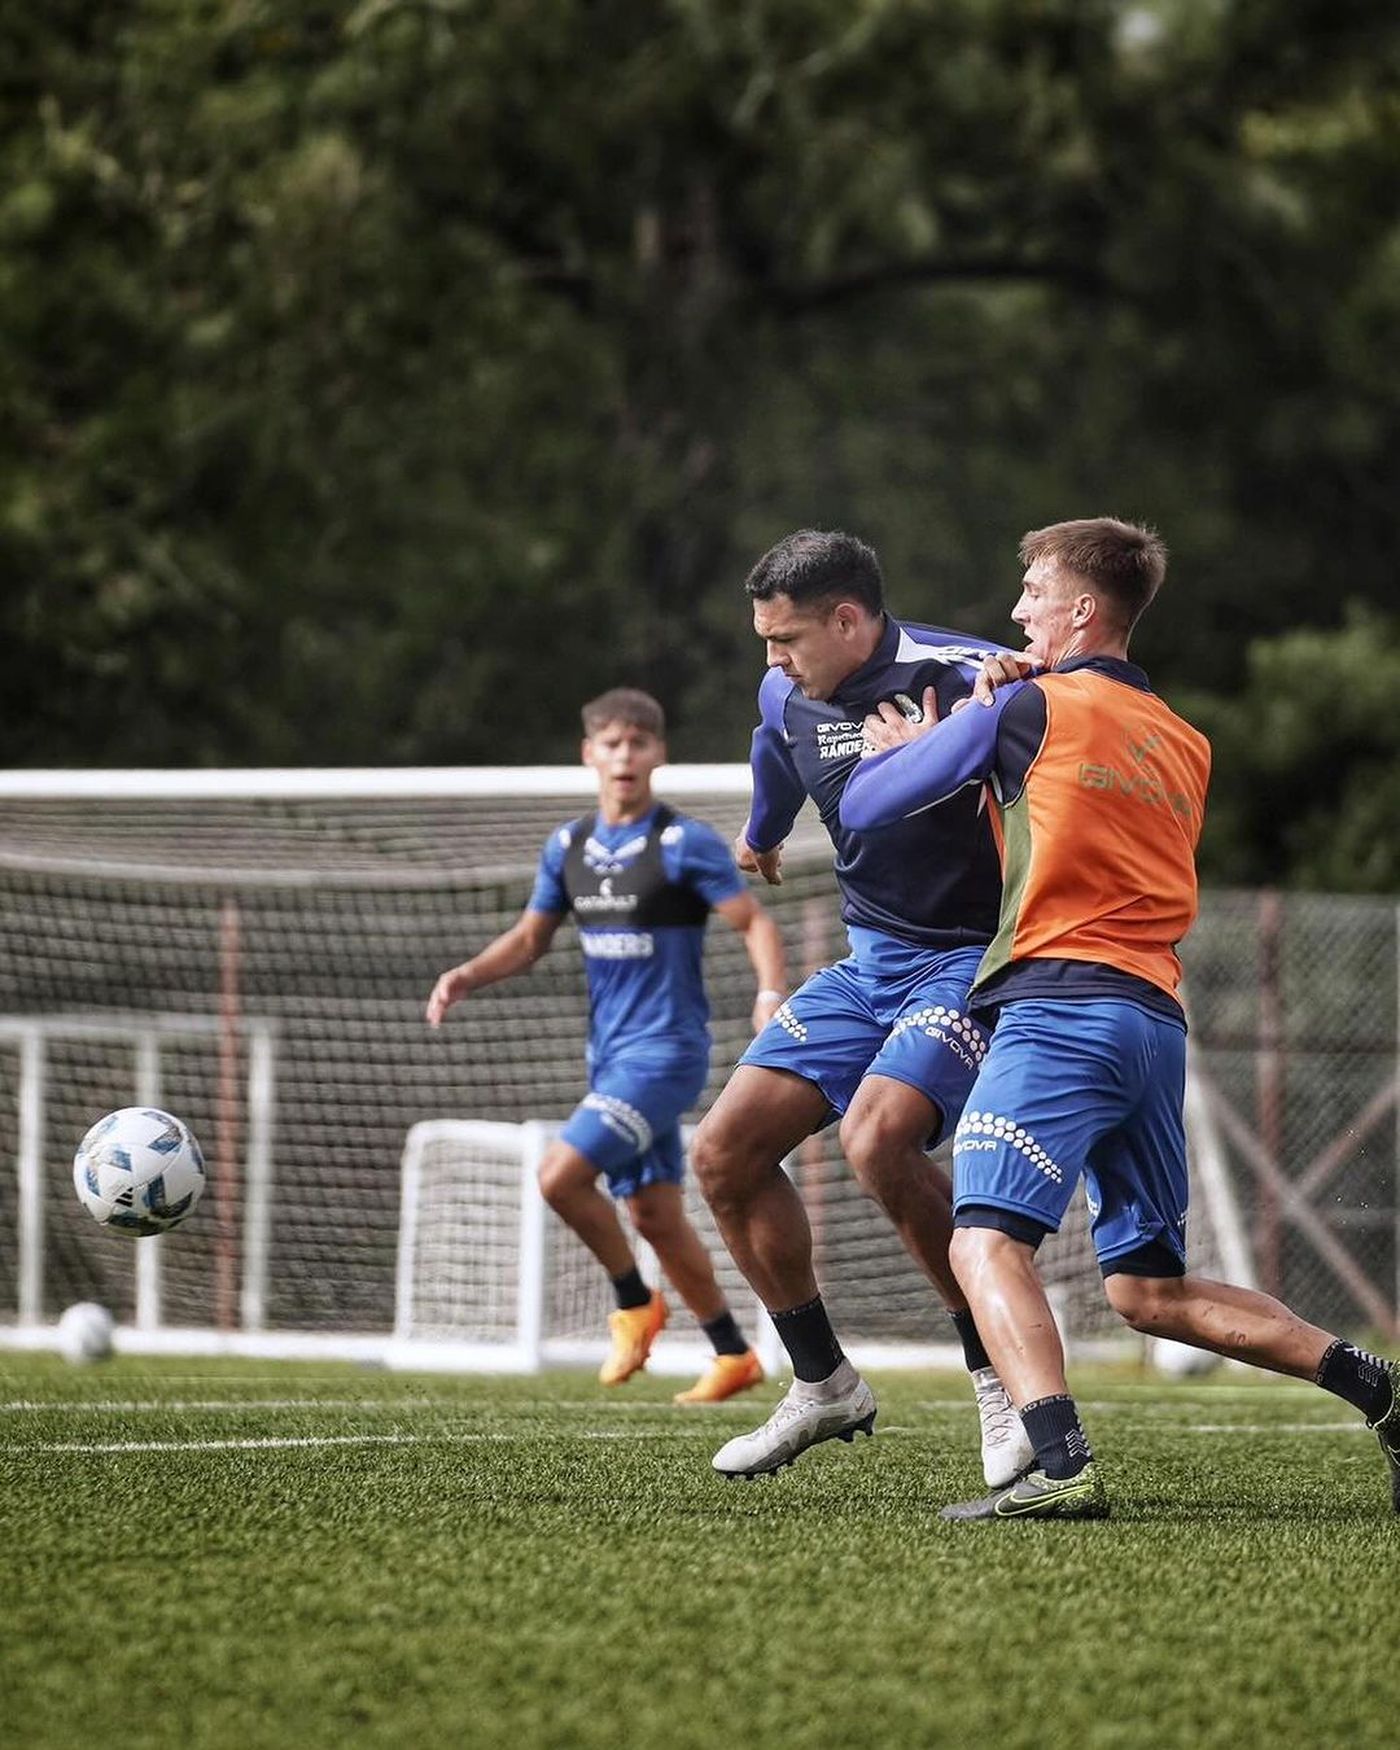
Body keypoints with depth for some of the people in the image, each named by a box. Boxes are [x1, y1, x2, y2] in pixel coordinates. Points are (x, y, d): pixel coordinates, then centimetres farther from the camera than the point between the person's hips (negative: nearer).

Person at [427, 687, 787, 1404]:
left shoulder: (685, 844, -10)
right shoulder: (568, 847, 9)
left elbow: (755, 923, -8)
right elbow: (530, 938, 19)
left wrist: (771, 994, -26)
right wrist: (467, 975, 1)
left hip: (666, 1049, -7)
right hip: (610, 1054, 7)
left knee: (562, 1173, -19)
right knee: (655, 1215, 8)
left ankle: (635, 1303, 2)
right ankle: (732, 1355, 19)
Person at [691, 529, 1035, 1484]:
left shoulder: (957, 678, -20)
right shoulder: (787, 698, 5)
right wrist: (761, 836, 49)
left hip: (970, 958, -8)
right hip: (871, 959, 8)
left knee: (876, 1134, -31)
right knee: (724, 1150, 0)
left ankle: (1001, 1380, -16)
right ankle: (824, 1386, 17)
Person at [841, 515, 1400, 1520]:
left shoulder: (1031, 708, 1)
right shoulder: (1186, 744, 21)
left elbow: (863, 808, 7)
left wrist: (907, 749, 30)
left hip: (1064, 1002, -8)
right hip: (1160, 1018, 8)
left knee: (986, 1242, -18)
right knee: (1148, 1290, 14)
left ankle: (1064, 1468, -38)